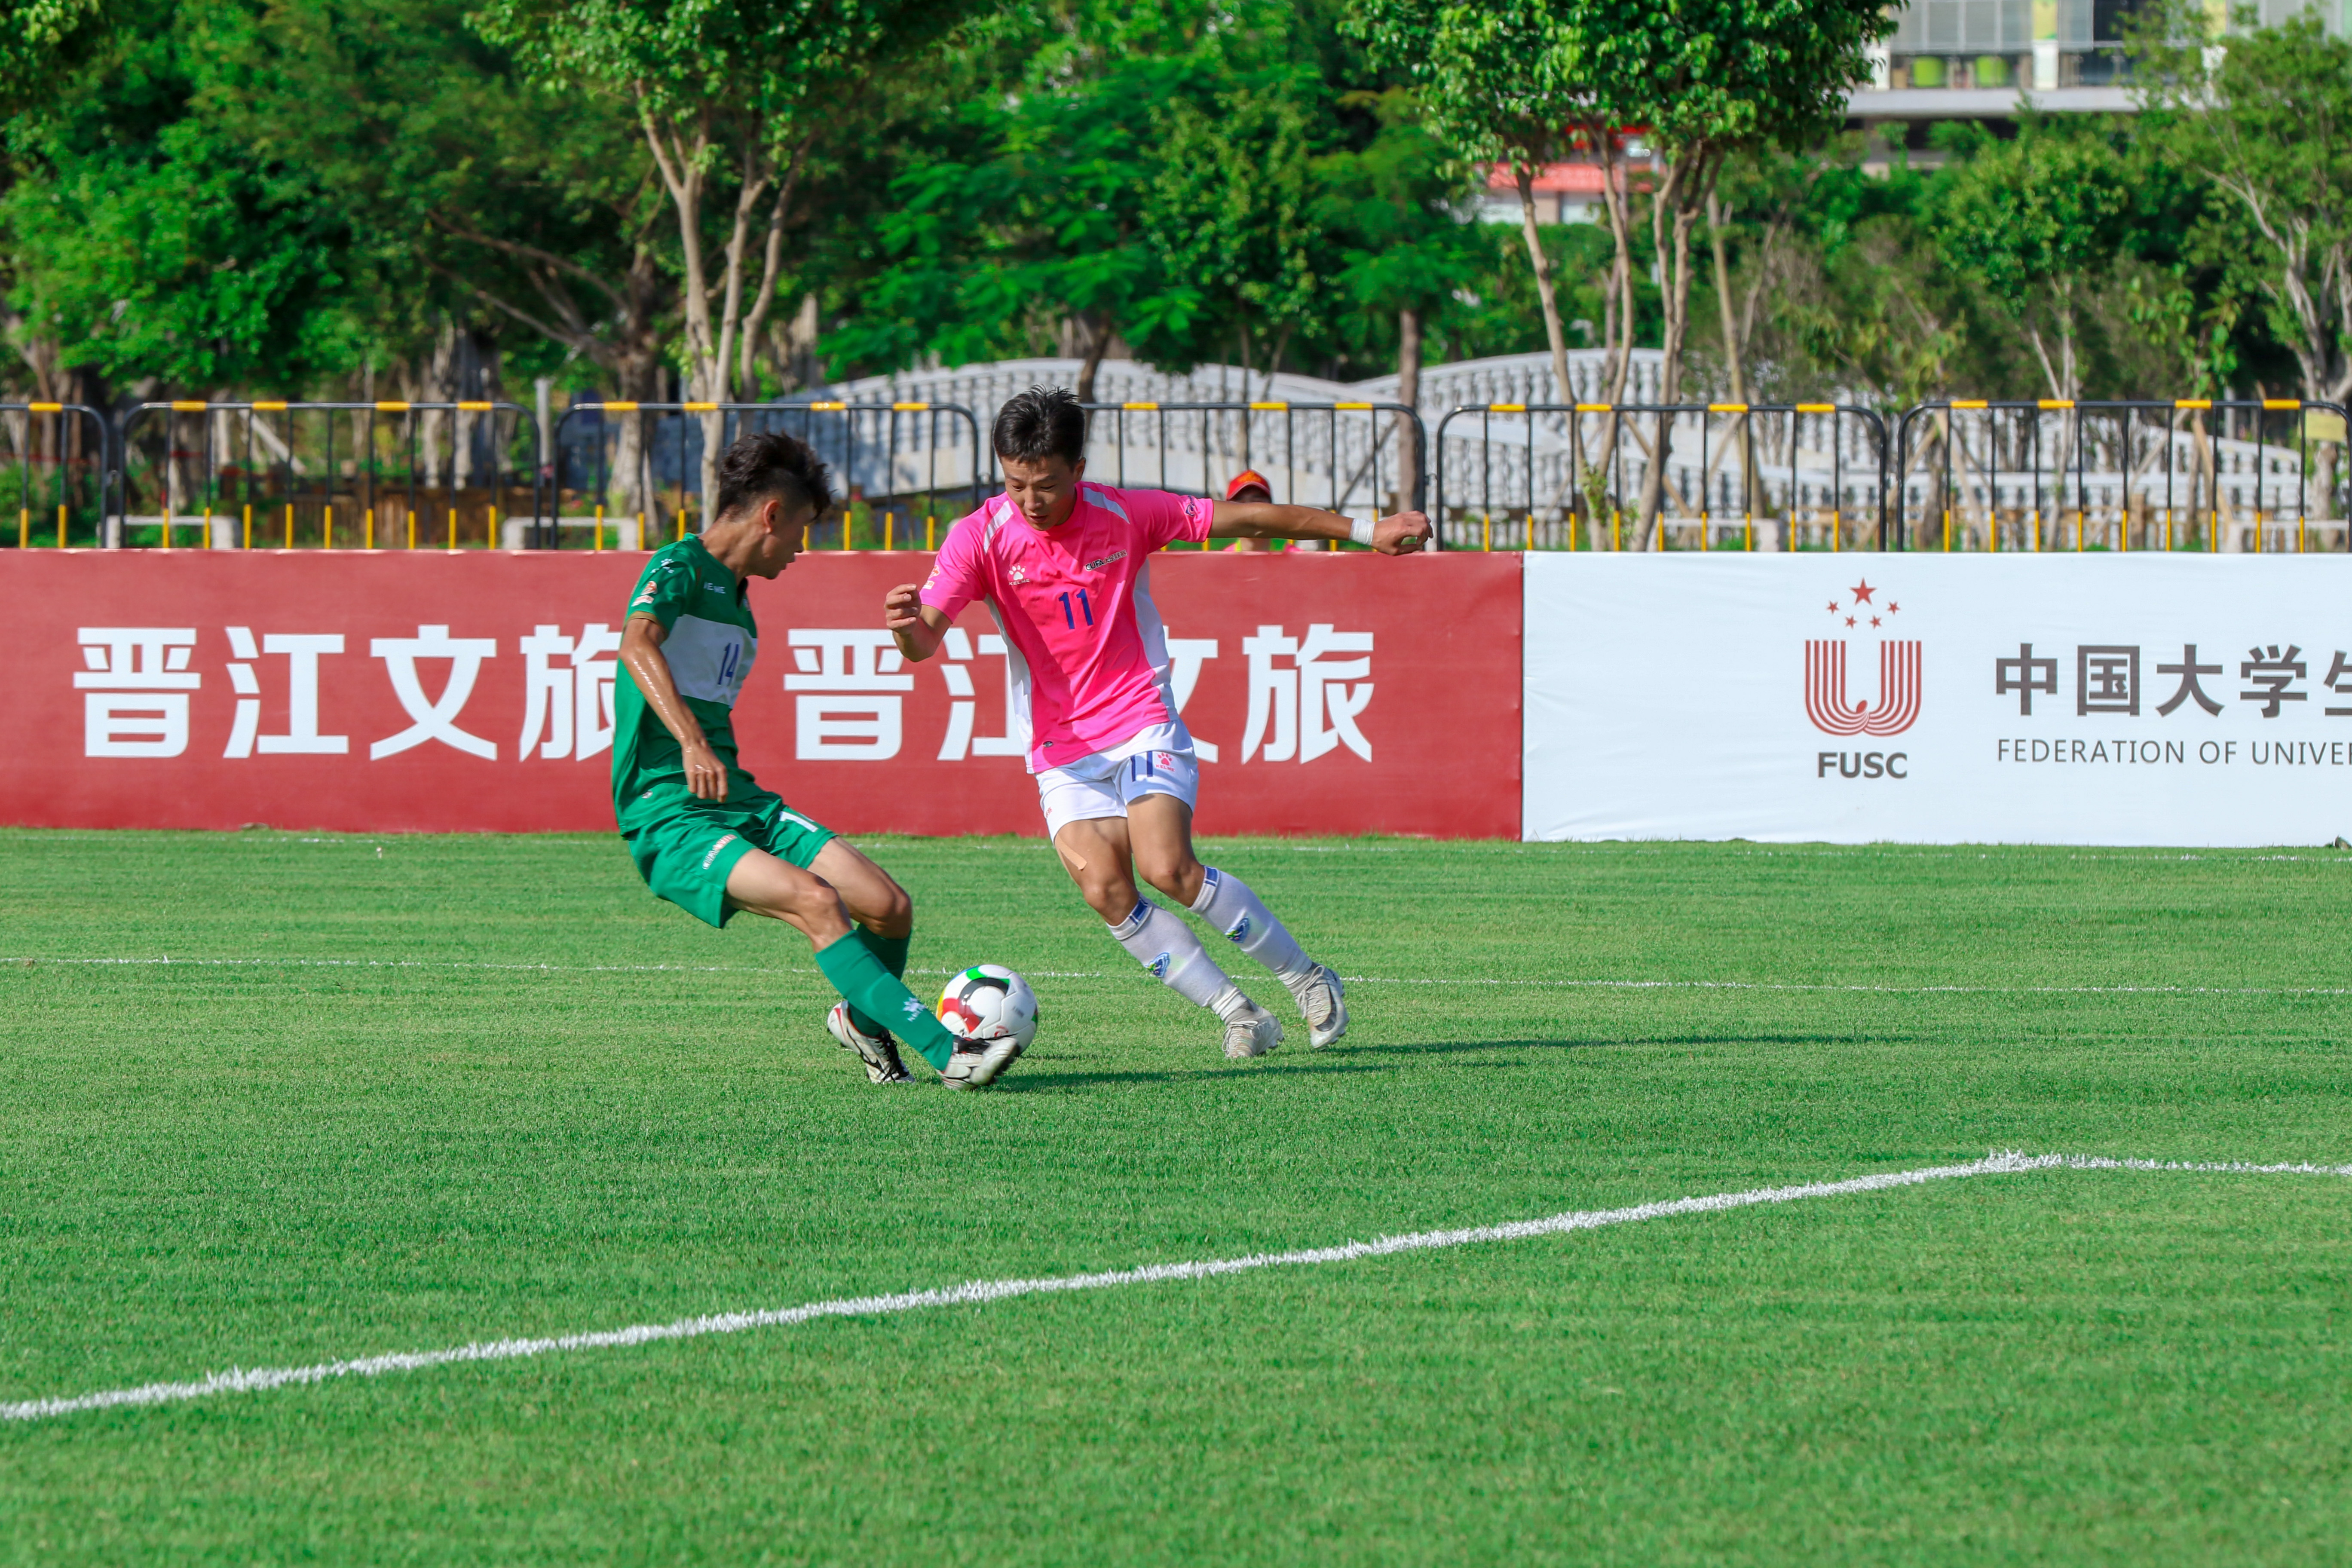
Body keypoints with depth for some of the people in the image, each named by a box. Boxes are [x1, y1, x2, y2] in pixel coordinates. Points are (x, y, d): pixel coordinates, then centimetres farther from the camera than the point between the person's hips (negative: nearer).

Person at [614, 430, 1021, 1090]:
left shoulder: (739, 602, 20)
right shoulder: (682, 567, -9)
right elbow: (637, 644, -28)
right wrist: (692, 743, -41)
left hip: (740, 802, 9)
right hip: (668, 814, -9)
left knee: (890, 906, -4)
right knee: (816, 900, -28)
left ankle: (865, 1020, 26)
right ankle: (946, 1051, -30)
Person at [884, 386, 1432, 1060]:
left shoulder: (1124, 516, -6)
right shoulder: (981, 537, -8)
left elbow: (1245, 518, 4)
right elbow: (925, 639, -18)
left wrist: (1364, 531, 6)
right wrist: (906, 623, -44)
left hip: (1142, 725, -2)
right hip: (1061, 749, 2)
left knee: (1168, 868, -21)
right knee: (1104, 889, -17)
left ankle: (1306, 979, -5)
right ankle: (1240, 1017, -8)